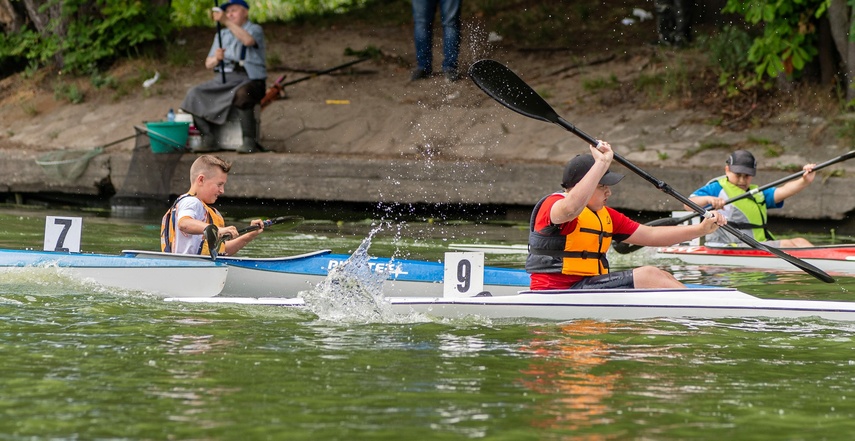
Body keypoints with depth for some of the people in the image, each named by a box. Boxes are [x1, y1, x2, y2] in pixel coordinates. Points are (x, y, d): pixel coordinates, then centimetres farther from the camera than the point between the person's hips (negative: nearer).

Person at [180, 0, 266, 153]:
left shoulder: (255, 30, 5)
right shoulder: (222, 35, 24)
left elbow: (248, 40, -21)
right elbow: (208, 64, 18)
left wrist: (227, 22, -28)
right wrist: (216, 59, -7)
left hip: (249, 79, -6)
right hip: (222, 80, 6)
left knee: (241, 95, -40)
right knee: (195, 94, -17)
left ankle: (249, 141, -33)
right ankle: (208, 139, -21)